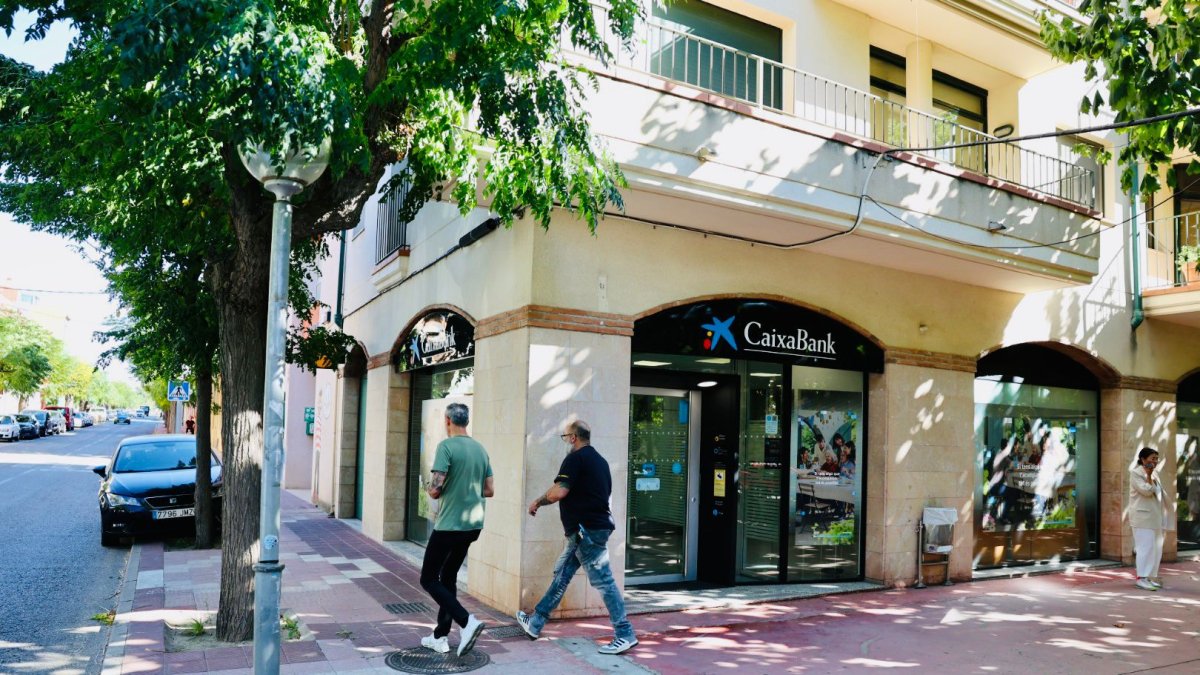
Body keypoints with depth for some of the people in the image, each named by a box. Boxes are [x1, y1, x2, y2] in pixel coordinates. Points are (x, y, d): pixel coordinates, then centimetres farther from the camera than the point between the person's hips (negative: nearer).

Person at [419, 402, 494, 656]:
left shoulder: (446, 446, -13)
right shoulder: (481, 449, 7)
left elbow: (435, 490, -18)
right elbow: (489, 490, 10)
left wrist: (430, 487, 4)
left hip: (449, 525, -7)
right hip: (473, 525, 7)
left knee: (429, 579, 4)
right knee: (448, 578, 18)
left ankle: (466, 622, -12)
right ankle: (440, 637, 21)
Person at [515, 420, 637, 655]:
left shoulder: (575, 458, -12)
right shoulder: (599, 460, 16)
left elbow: (559, 491, -20)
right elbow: (605, 496, 22)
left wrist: (537, 502, -4)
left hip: (586, 530, -10)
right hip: (594, 527, 10)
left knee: (602, 581, -7)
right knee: (561, 575, 15)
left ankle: (625, 635, -3)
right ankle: (535, 624, 24)